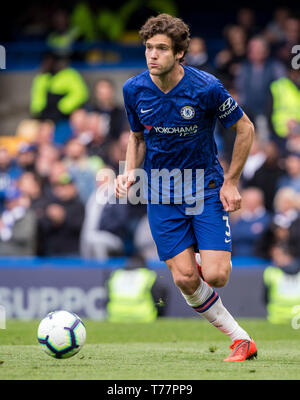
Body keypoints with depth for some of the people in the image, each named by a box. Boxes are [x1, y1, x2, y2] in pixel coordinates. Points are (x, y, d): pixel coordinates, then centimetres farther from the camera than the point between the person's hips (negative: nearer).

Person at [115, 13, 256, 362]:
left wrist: (231, 182, -4)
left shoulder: (206, 88, -16)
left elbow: (245, 128, -3)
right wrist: (130, 170, -6)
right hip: (161, 195, 2)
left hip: (206, 189, -2)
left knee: (215, 276, -14)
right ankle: (240, 339, 8)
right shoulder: (134, 90, -5)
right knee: (185, 280, -9)